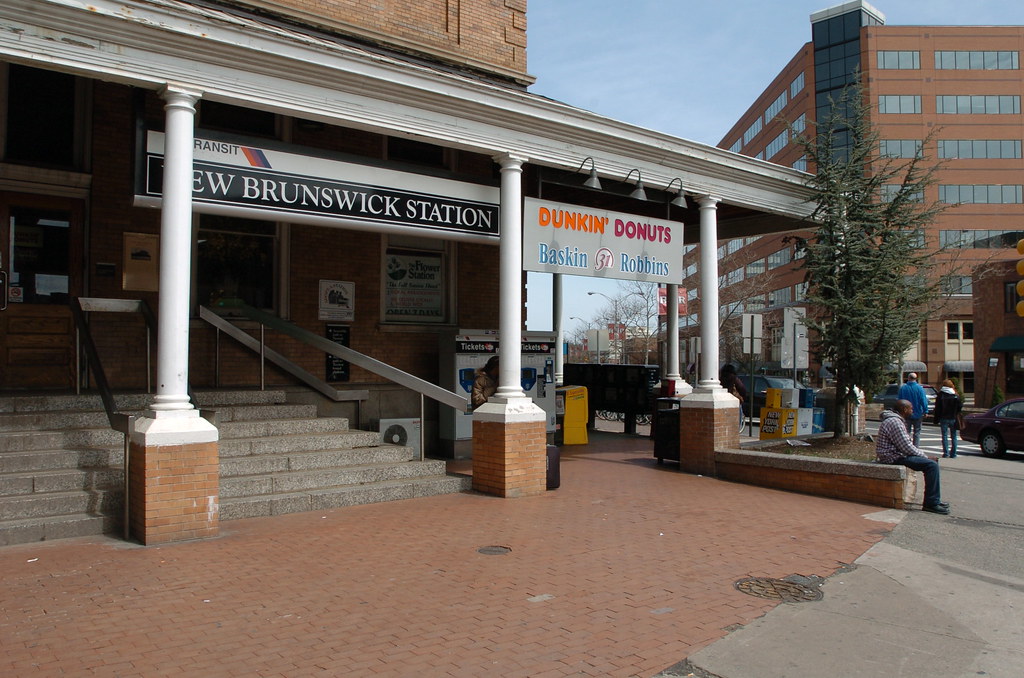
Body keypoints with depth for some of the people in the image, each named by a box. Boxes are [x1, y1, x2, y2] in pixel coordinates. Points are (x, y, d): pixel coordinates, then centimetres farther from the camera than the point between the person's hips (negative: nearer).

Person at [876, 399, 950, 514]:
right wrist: (925, 456, -10)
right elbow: (907, 447, -22)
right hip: (894, 458, -11)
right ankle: (931, 504, -14)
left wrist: (922, 453, 8)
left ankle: (935, 500, 18)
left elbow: (907, 443, 21)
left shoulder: (897, 420, 16)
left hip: (897, 454, 11)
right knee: (931, 465, -19)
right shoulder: (894, 422, -20)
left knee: (933, 461, 16)